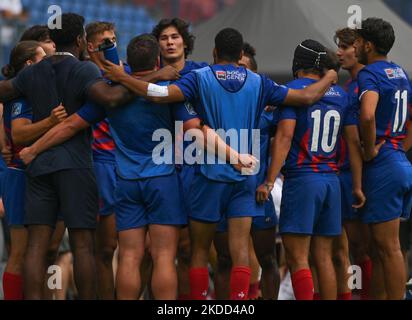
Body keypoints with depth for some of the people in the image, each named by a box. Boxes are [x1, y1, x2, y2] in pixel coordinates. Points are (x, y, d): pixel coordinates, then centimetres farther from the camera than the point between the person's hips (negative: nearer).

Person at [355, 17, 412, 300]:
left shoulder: (369, 74, -12)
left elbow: (367, 115, -30)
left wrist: (370, 150, -17)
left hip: (382, 166, -9)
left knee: (388, 247, -6)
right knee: (381, 245, 14)